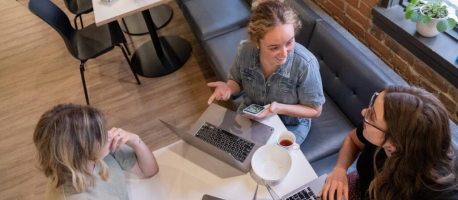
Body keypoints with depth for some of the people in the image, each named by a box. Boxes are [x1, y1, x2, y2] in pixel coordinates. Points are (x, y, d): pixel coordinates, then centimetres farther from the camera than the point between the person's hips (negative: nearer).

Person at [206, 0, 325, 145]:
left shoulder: (305, 64, -31)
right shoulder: (245, 51, -22)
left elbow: (315, 110, -16)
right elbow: (237, 83, -1)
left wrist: (280, 108, -31)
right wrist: (228, 88, -25)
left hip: (289, 125, -2)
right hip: (249, 115, 3)